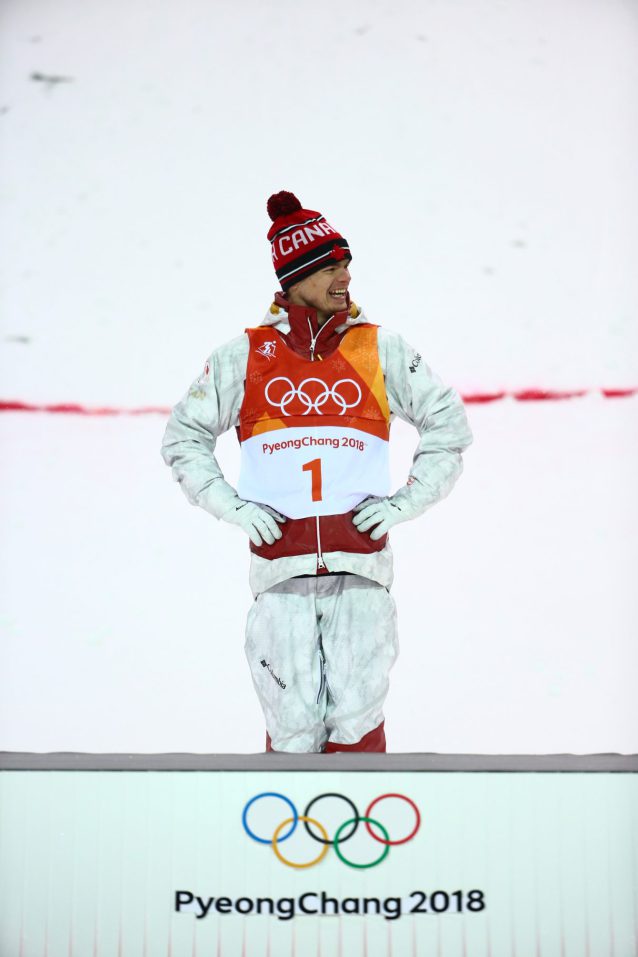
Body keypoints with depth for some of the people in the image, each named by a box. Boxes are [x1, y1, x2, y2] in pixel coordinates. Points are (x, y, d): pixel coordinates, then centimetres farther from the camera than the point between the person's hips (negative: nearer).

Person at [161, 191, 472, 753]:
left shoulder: (381, 350, 7)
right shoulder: (246, 355, 7)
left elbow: (448, 423, 14)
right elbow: (184, 436, 15)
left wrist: (406, 502, 4)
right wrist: (232, 506, 4)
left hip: (360, 563, 0)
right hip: (280, 563, 0)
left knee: (356, 722, -4)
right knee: (293, 724, 0)